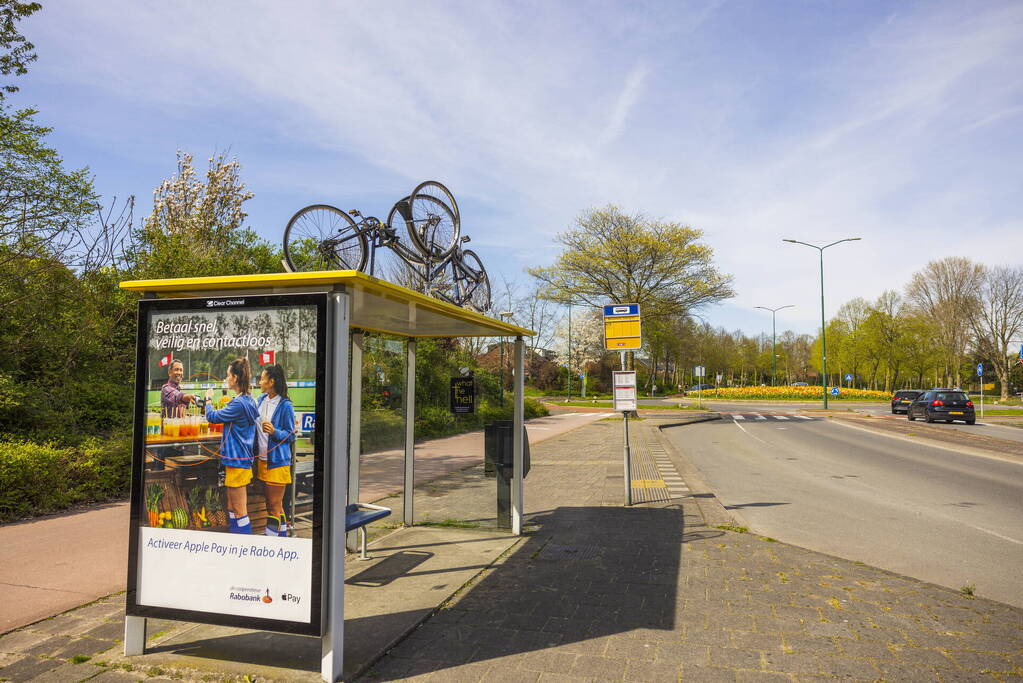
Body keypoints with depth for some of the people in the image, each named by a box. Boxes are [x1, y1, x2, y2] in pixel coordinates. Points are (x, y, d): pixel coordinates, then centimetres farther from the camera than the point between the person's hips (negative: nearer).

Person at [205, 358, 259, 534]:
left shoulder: (238, 403, -21)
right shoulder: (249, 401, 8)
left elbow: (212, 417, -8)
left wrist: (208, 399, 7)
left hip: (237, 461, -10)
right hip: (242, 458, 10)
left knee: (239, 511, -1)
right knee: (232, 508, 18)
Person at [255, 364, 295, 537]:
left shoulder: (285, 405, -13)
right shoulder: (261, 400, 7)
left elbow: (291, 436, -10)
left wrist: (274, 431, -25)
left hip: (277, 461, -7)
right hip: (262, 459, 8)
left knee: (274, 505, 1)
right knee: (272, 504, 16)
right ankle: (283, 535, 27)